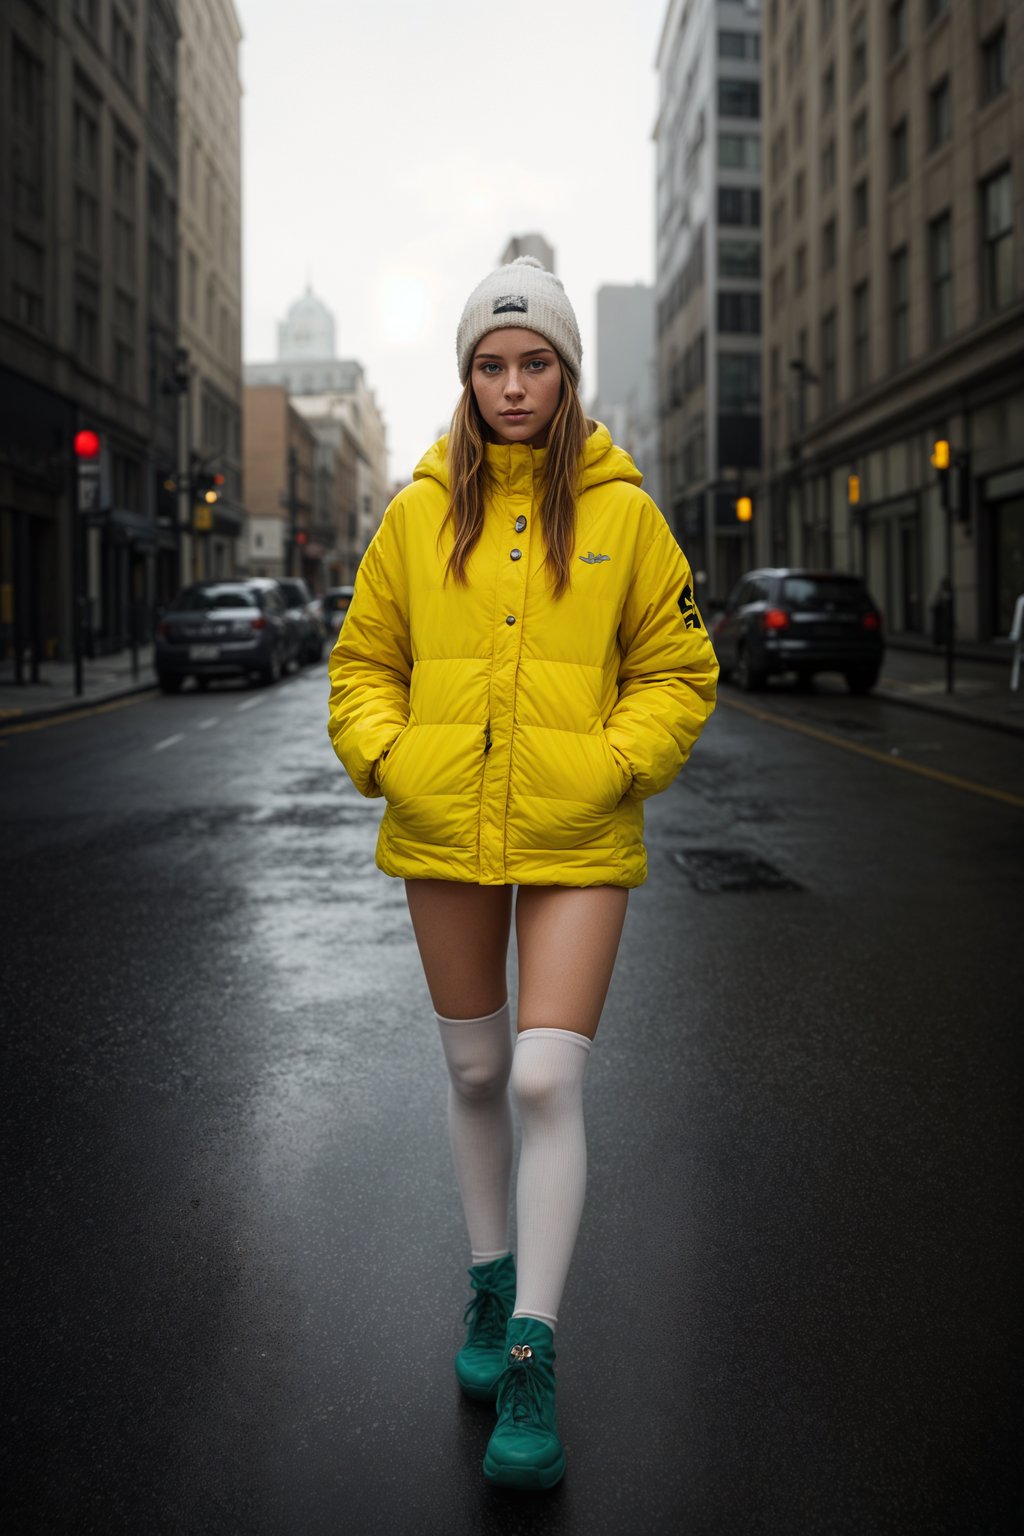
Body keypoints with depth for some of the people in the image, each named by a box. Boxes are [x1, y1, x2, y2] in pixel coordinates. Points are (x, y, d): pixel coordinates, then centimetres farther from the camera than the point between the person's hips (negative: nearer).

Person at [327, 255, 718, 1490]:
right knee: (475, 1075, 14)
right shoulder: (421, 511, 4)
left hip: (576, 839, -2)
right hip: (445, 833, 3)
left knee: (548, 1082, -10)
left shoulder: (622, 511, 0)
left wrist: (618, 762, -10)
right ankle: (490, 1284, 35)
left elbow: (677, 670, 4)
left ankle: (530, 1361, 1)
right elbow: (363, 660, 11)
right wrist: (386, 756, -5)